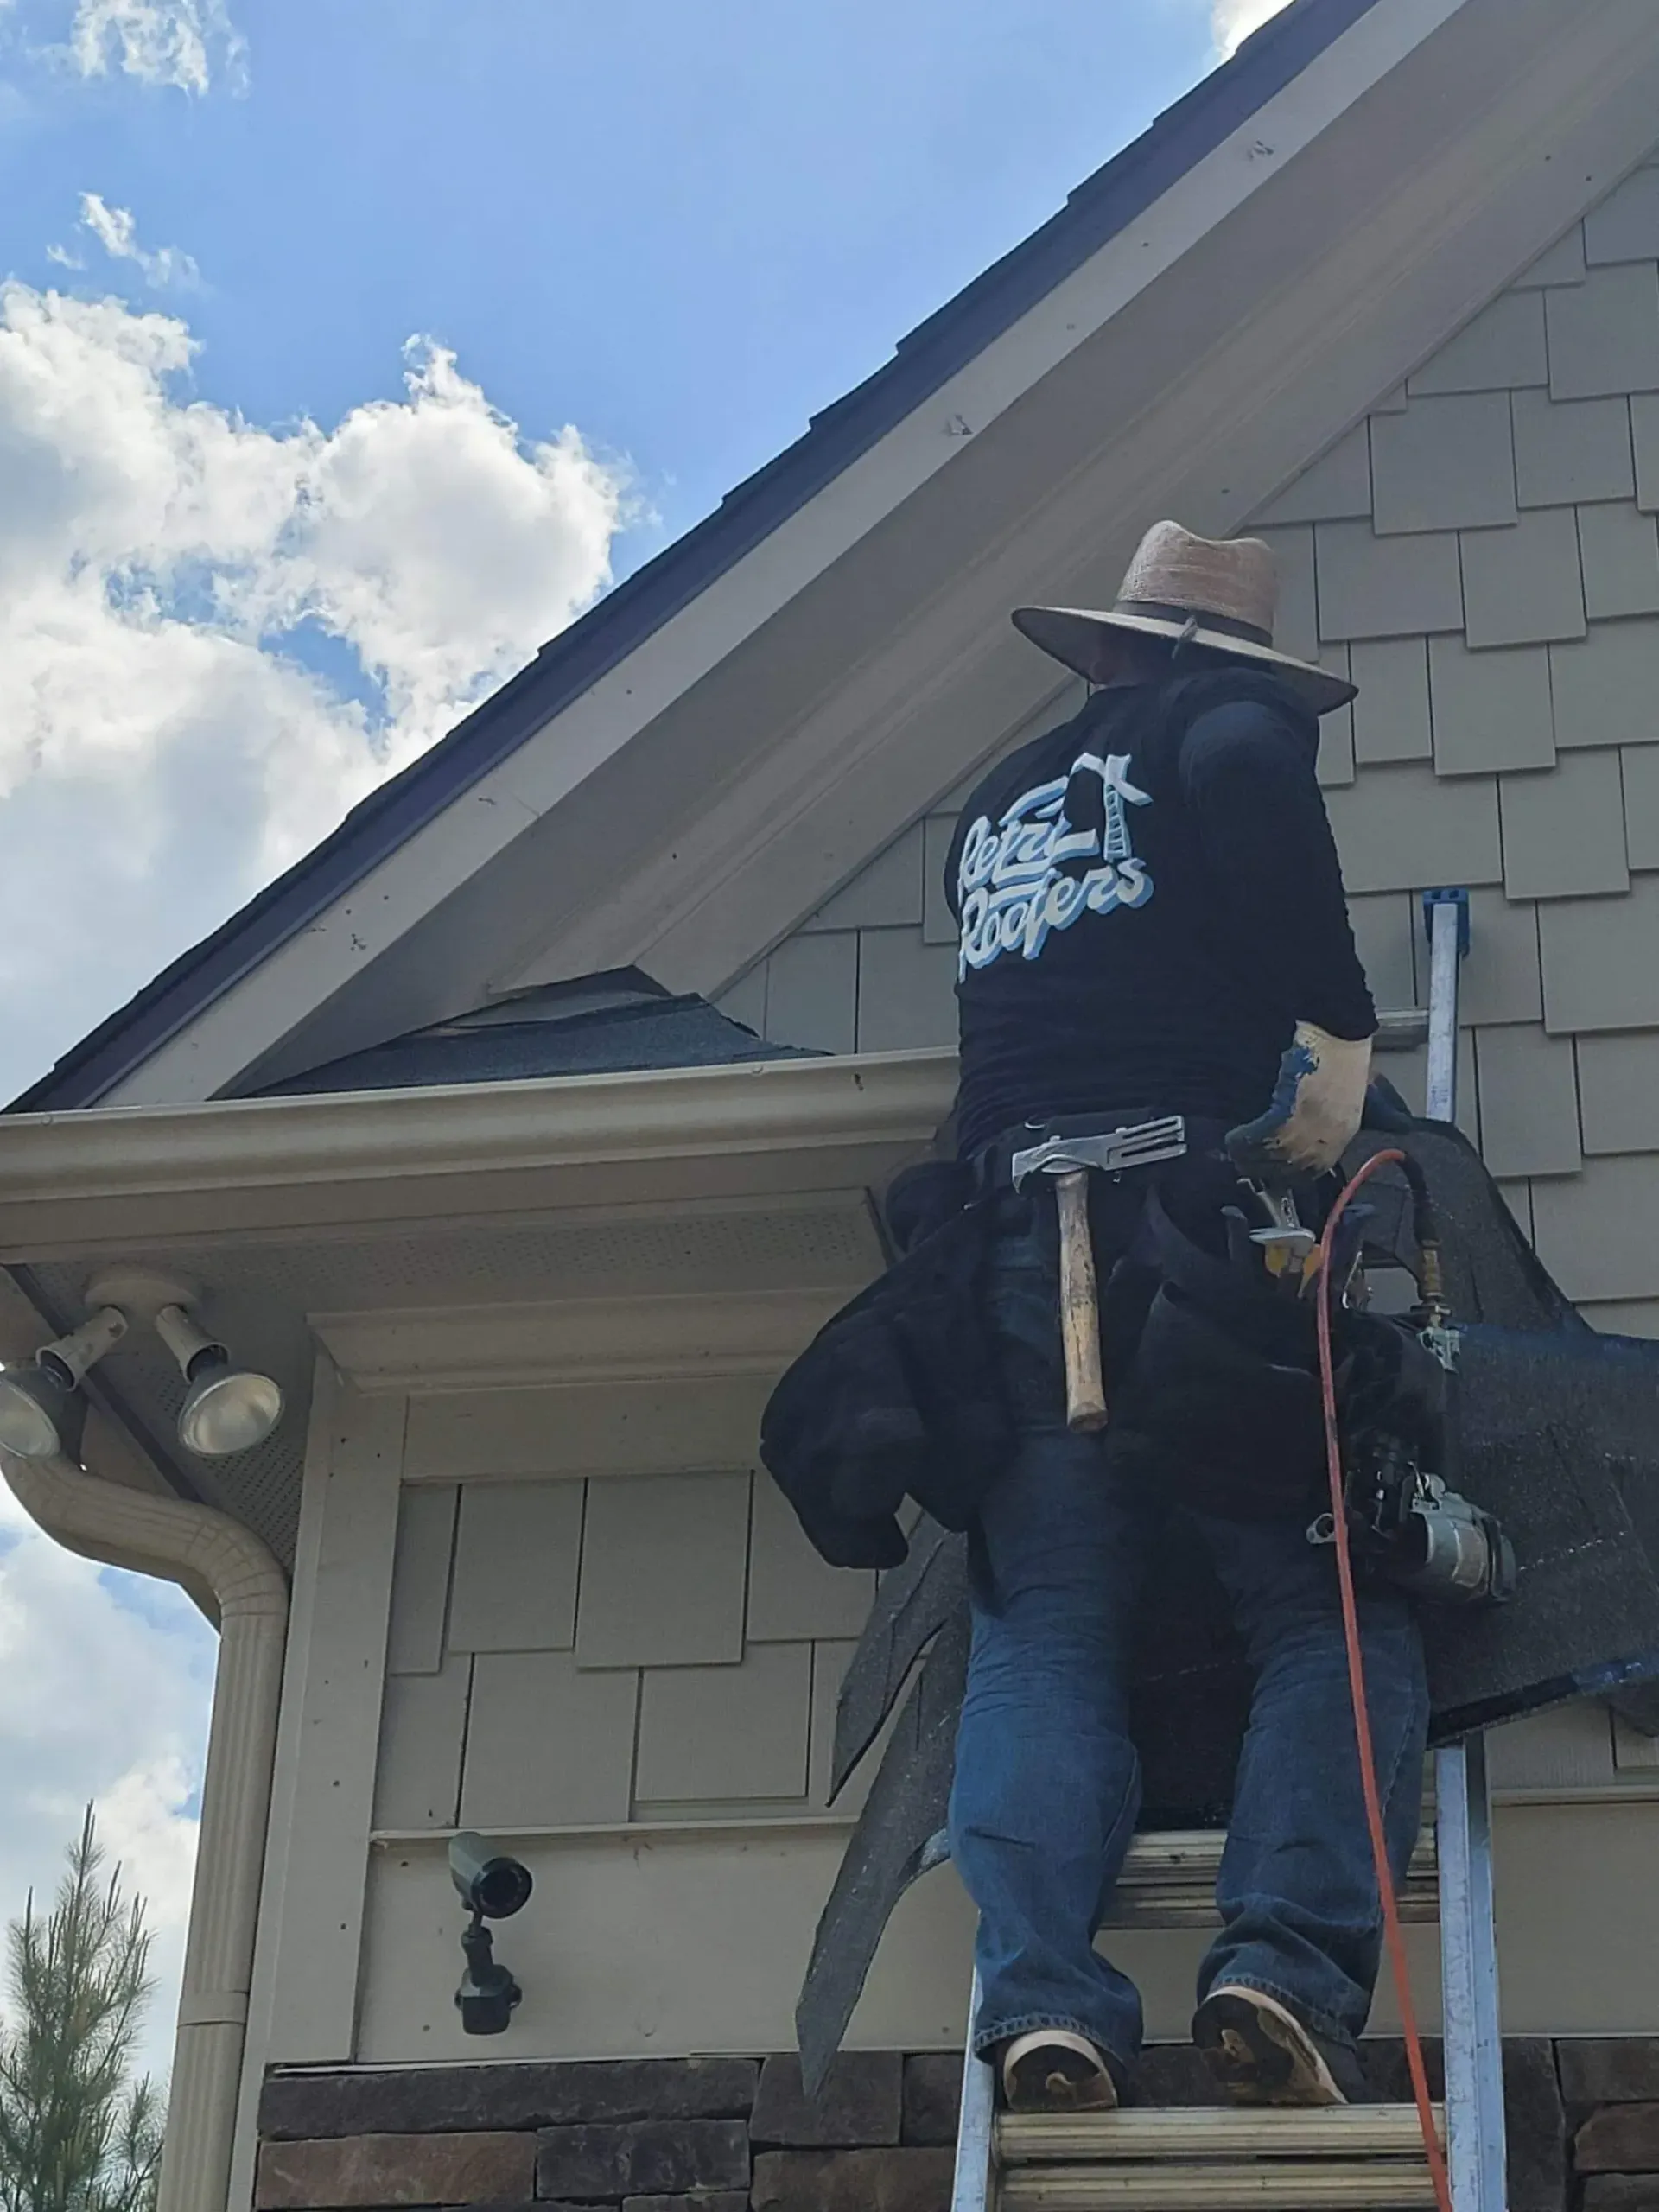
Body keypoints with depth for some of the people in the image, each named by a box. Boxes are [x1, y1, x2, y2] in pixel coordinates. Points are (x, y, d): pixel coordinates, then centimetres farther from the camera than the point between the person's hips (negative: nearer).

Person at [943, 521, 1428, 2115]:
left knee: (1044, 1636, 0)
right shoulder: (1223, 720, 9)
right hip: (1201, 1208, -5)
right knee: (1331, 1616, -1)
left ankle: (1042, 1996, -19)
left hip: (1015, 1248, 5)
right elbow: (1248, 771, -14)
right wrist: (1332, 1033, -10)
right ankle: (1287, 1959, -21)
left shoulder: (993, 809, 29)